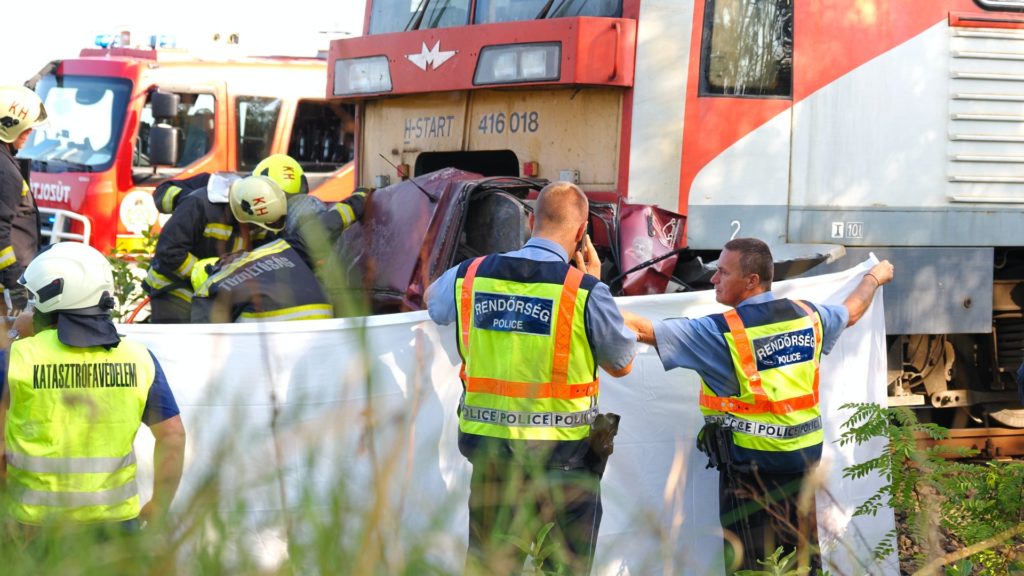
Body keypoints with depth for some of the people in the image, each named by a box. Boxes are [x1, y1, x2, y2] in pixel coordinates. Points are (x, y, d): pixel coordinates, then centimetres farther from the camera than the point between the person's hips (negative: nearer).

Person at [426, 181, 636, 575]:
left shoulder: (469, 276, 0)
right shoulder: (585, 291, -13)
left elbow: (433, 301, 25)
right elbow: (621, 364, 2)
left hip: (488, 445, 4)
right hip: (562, 452, -3)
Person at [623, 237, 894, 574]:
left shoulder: (721, 332, -16)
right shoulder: (807, 316, 3)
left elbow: (643, 330, -17)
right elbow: (852, 312, 25)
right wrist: (874, 277, 45)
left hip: (751, 461, -6)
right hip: (804, 456, 6)